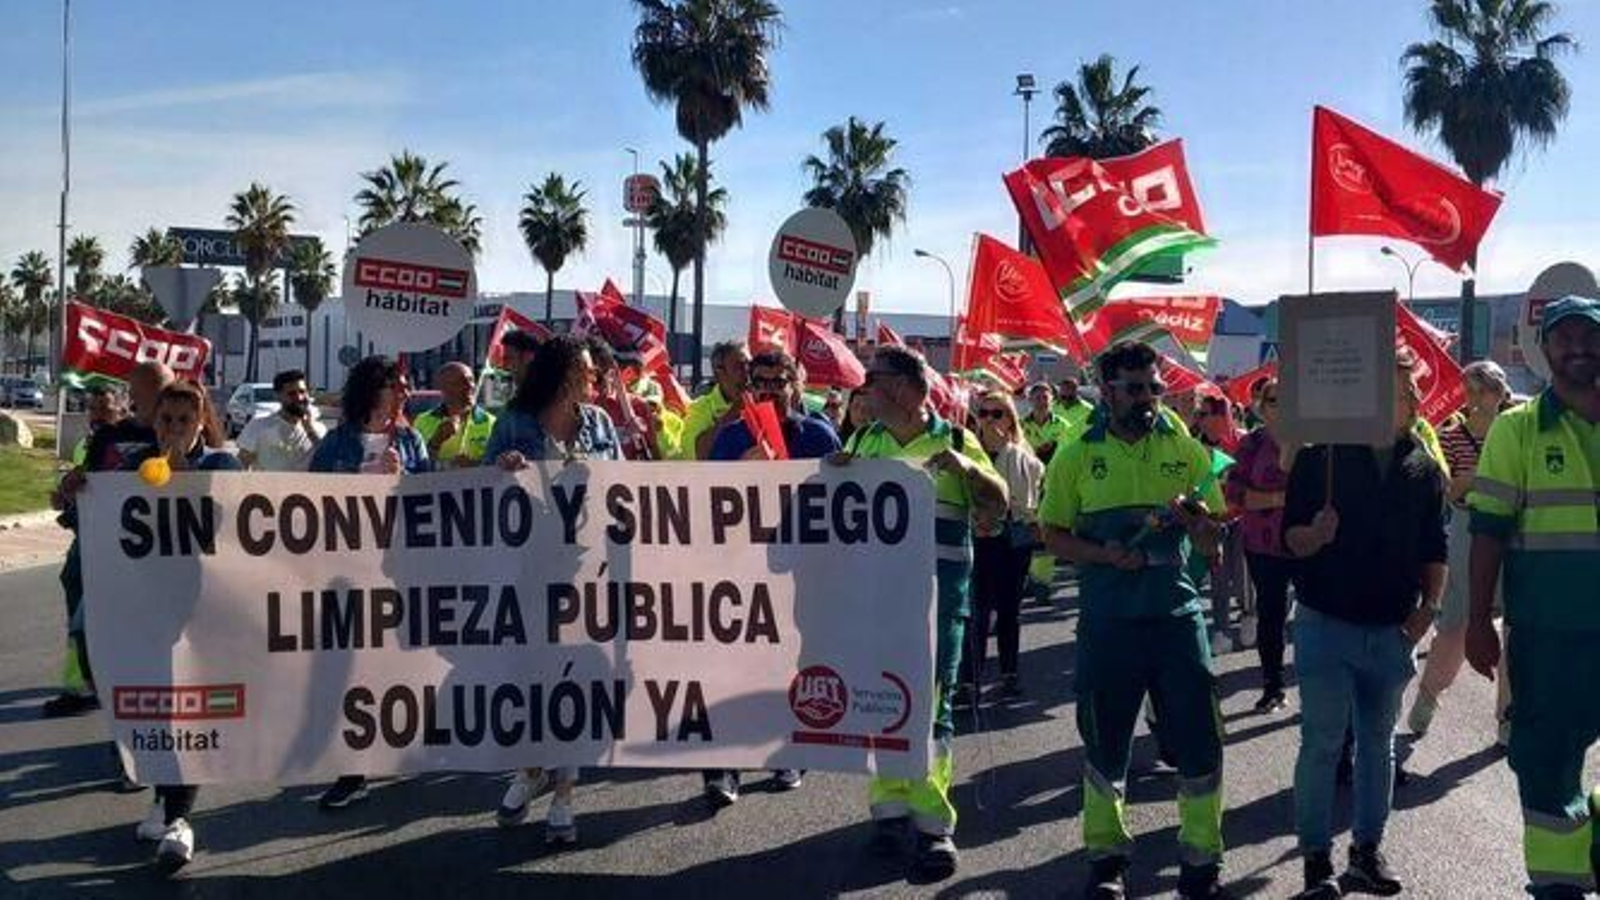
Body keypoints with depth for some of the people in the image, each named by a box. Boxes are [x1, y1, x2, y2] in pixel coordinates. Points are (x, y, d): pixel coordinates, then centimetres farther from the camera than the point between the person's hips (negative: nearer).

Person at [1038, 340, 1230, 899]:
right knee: (1105, 743, 9)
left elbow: (1213, 541, 9)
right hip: (1107, 619, -1)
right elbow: (1053, 534, 3)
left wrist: (1194, 518, -14)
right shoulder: (1076, 458, 1)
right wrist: (1101, 555, -15)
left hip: (1178, 612, 1)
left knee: (1198, 741, 1)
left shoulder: (1186, 451, 5)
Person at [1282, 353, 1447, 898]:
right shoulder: (1322, 454, -6)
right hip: (1326, 624, -4)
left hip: (1392, 630, 4)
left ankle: (1368, 851, 26)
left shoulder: (1424, 468, 6)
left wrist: (1429, 607, -1)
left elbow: (1434, 549, 12)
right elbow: (1291, 538, -5)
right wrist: (1315, 534, -26)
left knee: (1377, 743, 13)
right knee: (1322, 744, -1)